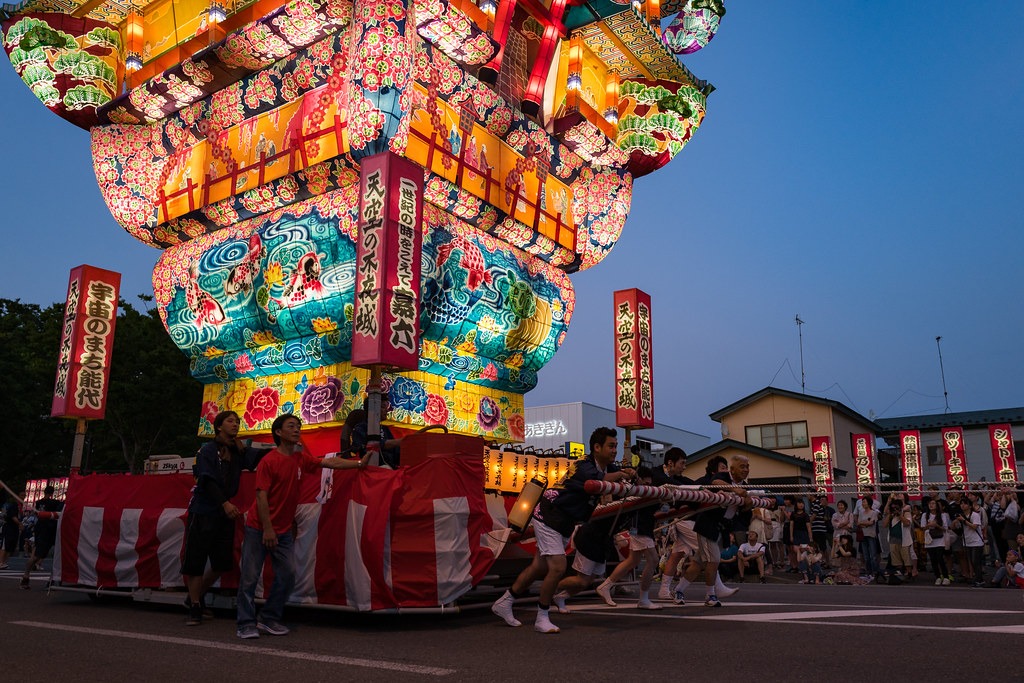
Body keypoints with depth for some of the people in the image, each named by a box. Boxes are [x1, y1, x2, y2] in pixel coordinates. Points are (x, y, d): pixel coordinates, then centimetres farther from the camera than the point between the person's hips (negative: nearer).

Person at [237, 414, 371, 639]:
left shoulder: (301, 459, 5)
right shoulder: (268, 461, -14)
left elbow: (330, 463, 9)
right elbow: (262, 497, -16)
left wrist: (360, 463, 4)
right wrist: (267, 529, -19)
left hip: (284, 530, 6)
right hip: (258, 528, -6)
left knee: (287, 574, 2)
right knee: (250, 576, -2)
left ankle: (269, 619, 15)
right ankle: (246, 624, 8)